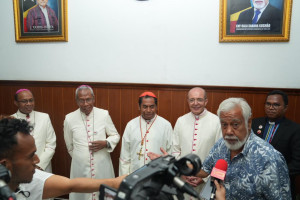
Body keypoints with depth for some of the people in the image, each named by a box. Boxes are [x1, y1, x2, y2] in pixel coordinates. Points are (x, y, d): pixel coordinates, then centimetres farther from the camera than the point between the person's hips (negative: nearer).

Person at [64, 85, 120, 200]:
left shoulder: (104, 115, -6)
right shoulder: (69, 119, -5)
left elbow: (115, 136, 5)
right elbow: (70, 146, 10)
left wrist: (105, 143, -13)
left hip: (102, 168, 0)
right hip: (80, 169, 0)